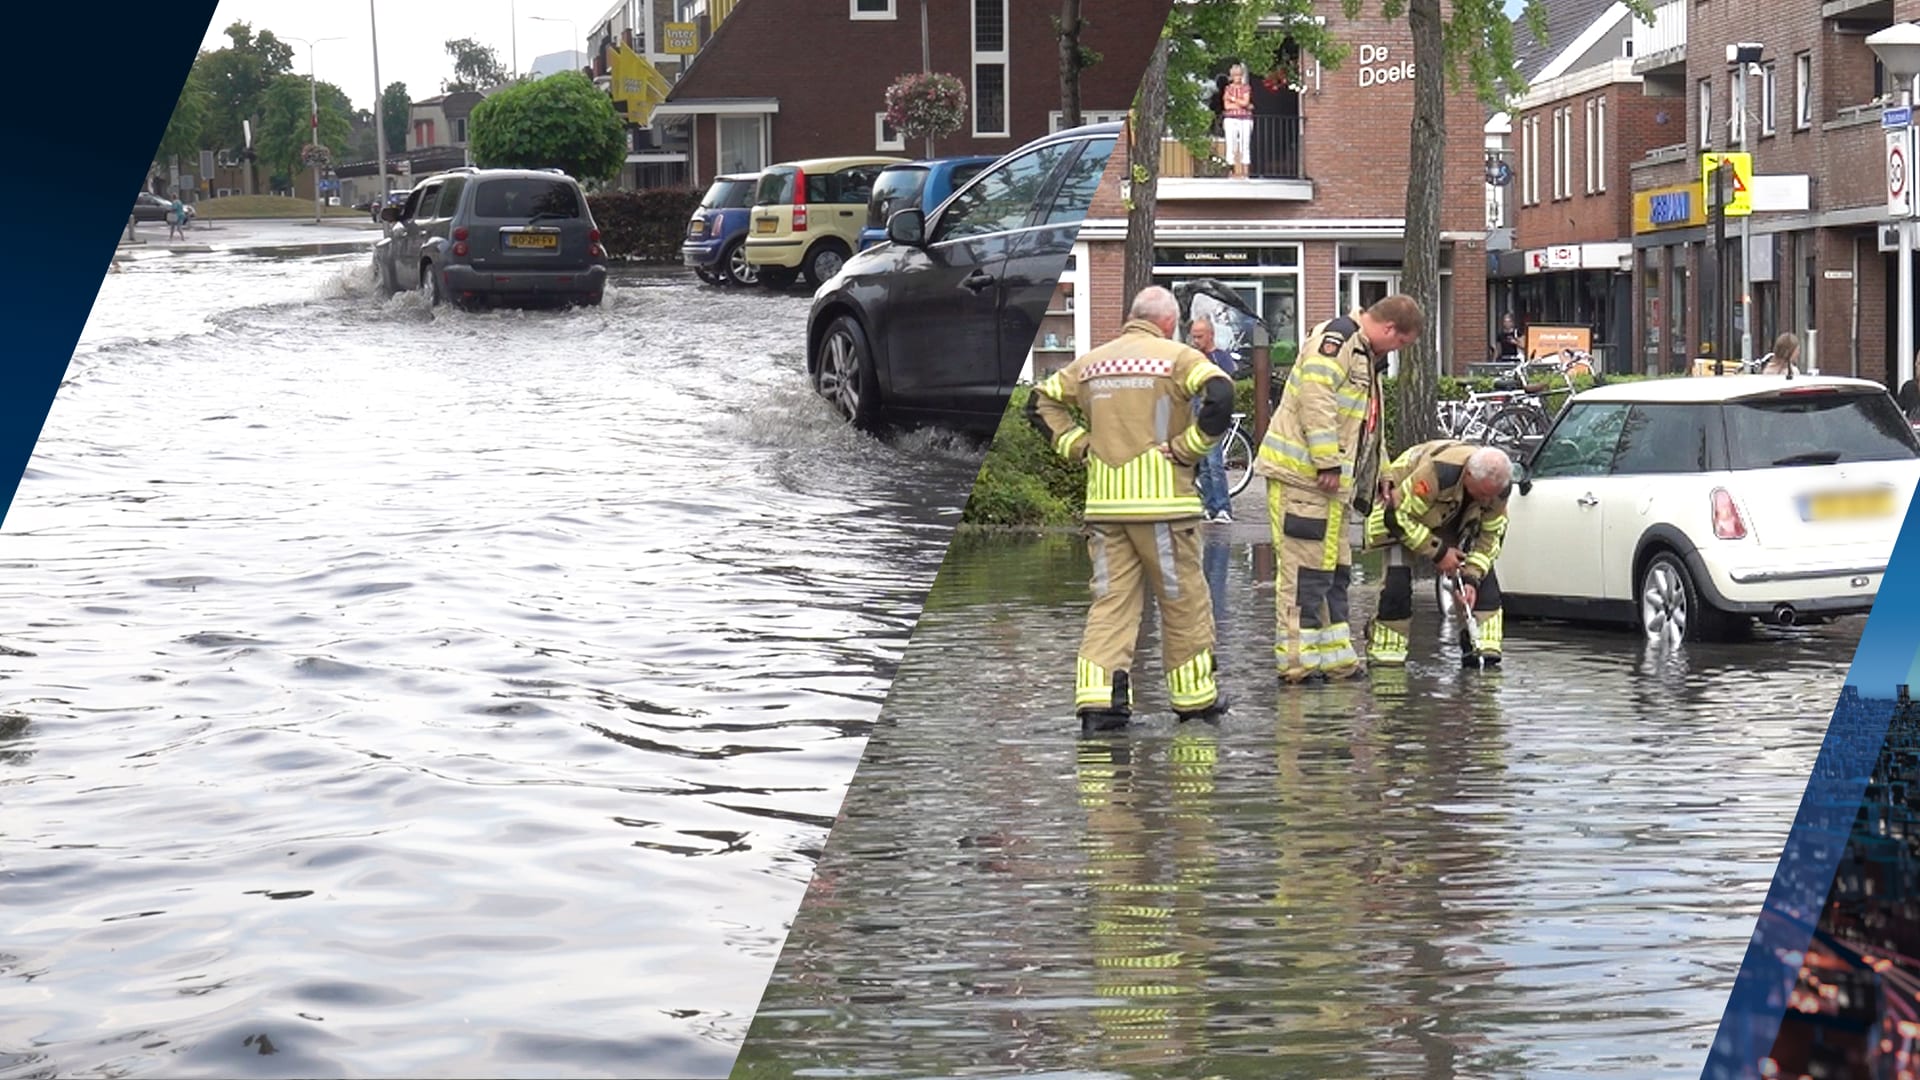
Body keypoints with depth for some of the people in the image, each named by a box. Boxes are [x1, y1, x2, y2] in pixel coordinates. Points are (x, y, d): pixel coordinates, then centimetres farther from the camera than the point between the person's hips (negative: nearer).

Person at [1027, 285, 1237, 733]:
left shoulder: (1092, 362, 13)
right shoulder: (1176, 356, -2)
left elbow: (1041, 402, 19)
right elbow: (1220, 394, -19)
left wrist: (1079, 445, 14)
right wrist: (1186, 447, -10)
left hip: (1104, 503, 4)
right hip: (1161, 499, -4)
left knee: (1110, 601, 5)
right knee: (1183, 600, 9)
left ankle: (1096, 700, -8)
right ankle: (1195, 697, 18)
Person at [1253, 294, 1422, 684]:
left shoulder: (1366, 357, 23)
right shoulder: (1336, 338, -11)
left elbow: (1367, 428, 30)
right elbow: (1315, 397, -23)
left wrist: (1379, 477, 30)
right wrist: (1327, 461, -22)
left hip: (1333, 482, 11)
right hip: (1301, 475, -11)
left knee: (1334, 571, 14)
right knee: (1304, 571, -9)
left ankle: (1336, 656, 20)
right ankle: (1297, 659, -7)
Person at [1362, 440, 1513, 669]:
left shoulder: (1498, 486, -24)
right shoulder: (1437, 474, -43)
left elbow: (1490, 536, -12)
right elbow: (1398, 516, -34)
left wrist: (1471, 578, -23)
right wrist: (1437, 552, -31)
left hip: (1458, 518, 5)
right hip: (1403, 506, -5)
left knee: (1483, 573, -11)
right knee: (1398, 579, -19)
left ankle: (1484, 650, -9)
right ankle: (1385, 650, -5)